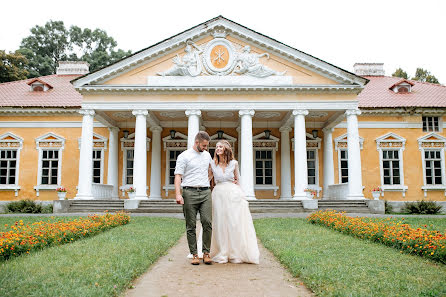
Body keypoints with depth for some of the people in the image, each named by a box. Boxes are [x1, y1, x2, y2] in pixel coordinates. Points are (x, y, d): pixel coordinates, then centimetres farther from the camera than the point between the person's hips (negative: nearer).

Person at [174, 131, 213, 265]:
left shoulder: (207, 155, 17)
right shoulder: (184, 156, 0)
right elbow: (178, 175, -7)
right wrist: (178, 194, -17)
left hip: (205, 193, 4)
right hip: (190, 193, -4)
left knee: (207, 222, -7)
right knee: (191, 226, 0)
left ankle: (206, 253, 1)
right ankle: (194, 254, 7)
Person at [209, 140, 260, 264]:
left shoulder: (234, 163, 3)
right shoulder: (212, 164, 5)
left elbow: (237, 180, 12)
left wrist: (241, 196, 9)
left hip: (233, 194, 0)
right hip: (219, 195, 1)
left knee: (235, 224, -1)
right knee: (220, 224, 1)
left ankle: (236, 254, 10)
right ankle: (222, 255, 11)